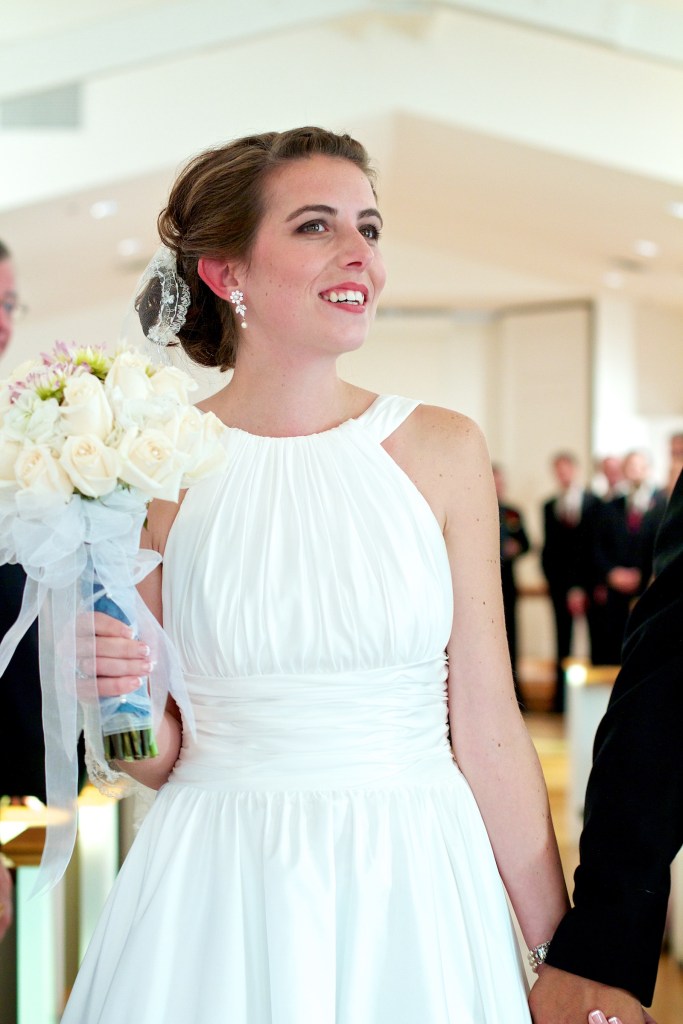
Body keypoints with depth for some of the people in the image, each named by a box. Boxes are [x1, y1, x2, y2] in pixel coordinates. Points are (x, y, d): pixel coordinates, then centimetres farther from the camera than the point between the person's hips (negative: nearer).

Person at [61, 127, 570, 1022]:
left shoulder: (444, 451, -2)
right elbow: (162, 758, 2)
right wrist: (124, 697, -19)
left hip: (412, 896, 1)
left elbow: (488, 732, 0)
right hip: (219, 905, -1)